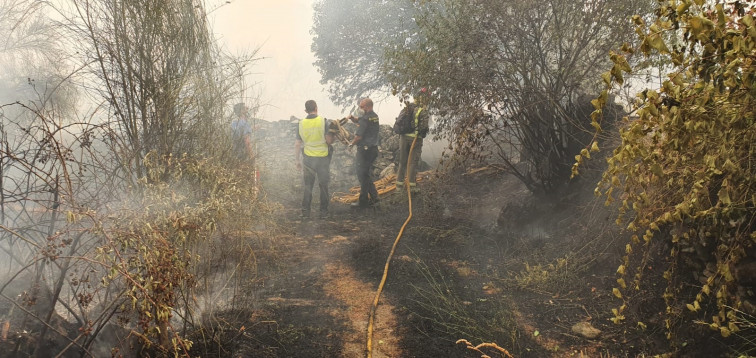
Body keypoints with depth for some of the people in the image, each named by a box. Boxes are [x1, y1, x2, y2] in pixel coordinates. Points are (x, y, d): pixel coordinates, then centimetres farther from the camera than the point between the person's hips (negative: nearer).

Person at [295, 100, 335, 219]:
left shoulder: (301, 124, -2)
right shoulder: (323, 121, -12)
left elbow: (297, 145, 2)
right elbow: (329, 141, -16)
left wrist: (298, 160, 12)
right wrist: (333, 137, 8)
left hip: (308, 158, 2)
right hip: (323, 157, -2)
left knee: (308, 186, 13)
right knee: (323, 186, 11)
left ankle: (305, 212, 14)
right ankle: (323, 212, 15)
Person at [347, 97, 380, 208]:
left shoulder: (365, 119, -19)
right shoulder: (375, 116, 10)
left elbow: (359, 136, -19)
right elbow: (358, 120, 19)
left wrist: (352, 143, -1)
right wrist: (352, 117, -2)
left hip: (365, 150, -9)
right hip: (373, 148, 9)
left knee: (362, 175, 1)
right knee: (366, 174, 20)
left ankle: (363, 201, 7)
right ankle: (374, 196, 19)